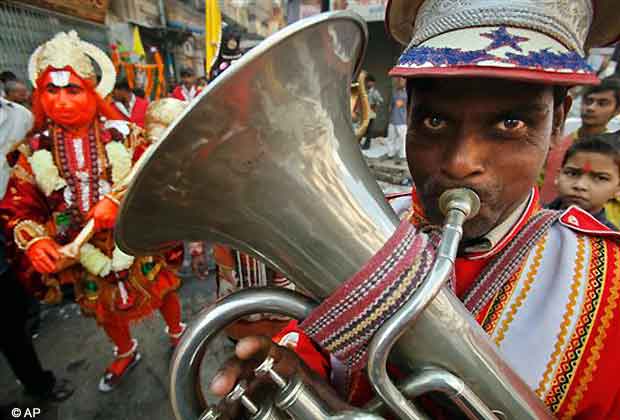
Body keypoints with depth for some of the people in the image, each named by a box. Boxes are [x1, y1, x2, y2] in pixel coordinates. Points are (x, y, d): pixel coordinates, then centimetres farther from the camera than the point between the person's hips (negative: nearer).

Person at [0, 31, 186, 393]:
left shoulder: (122, 134, -11)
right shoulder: (34, 150, -4)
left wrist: (117, 199, -30)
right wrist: (33, 240, -21)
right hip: (82, 251, 4)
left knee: (161, 290, 17)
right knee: (105, 309, 24)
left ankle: (177, 333, 50)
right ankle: (125, 353, 54)